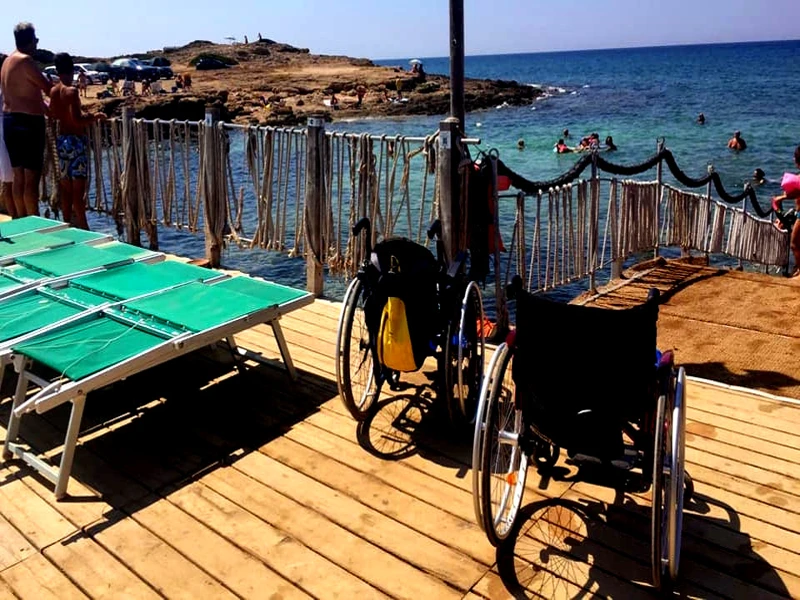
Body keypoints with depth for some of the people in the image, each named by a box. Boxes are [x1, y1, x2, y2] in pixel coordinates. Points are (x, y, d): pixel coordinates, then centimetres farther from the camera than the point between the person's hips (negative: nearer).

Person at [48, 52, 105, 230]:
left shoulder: (53, 91, 7)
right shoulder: (72, 91, -15)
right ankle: (83, 227, -4)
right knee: (78, 188, -6)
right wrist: (96, 116, -9)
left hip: (61, 140, 8)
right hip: (76, 140, -8)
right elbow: (77, 120, -23)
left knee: (65, 186, 13)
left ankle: (67, 223, 20)